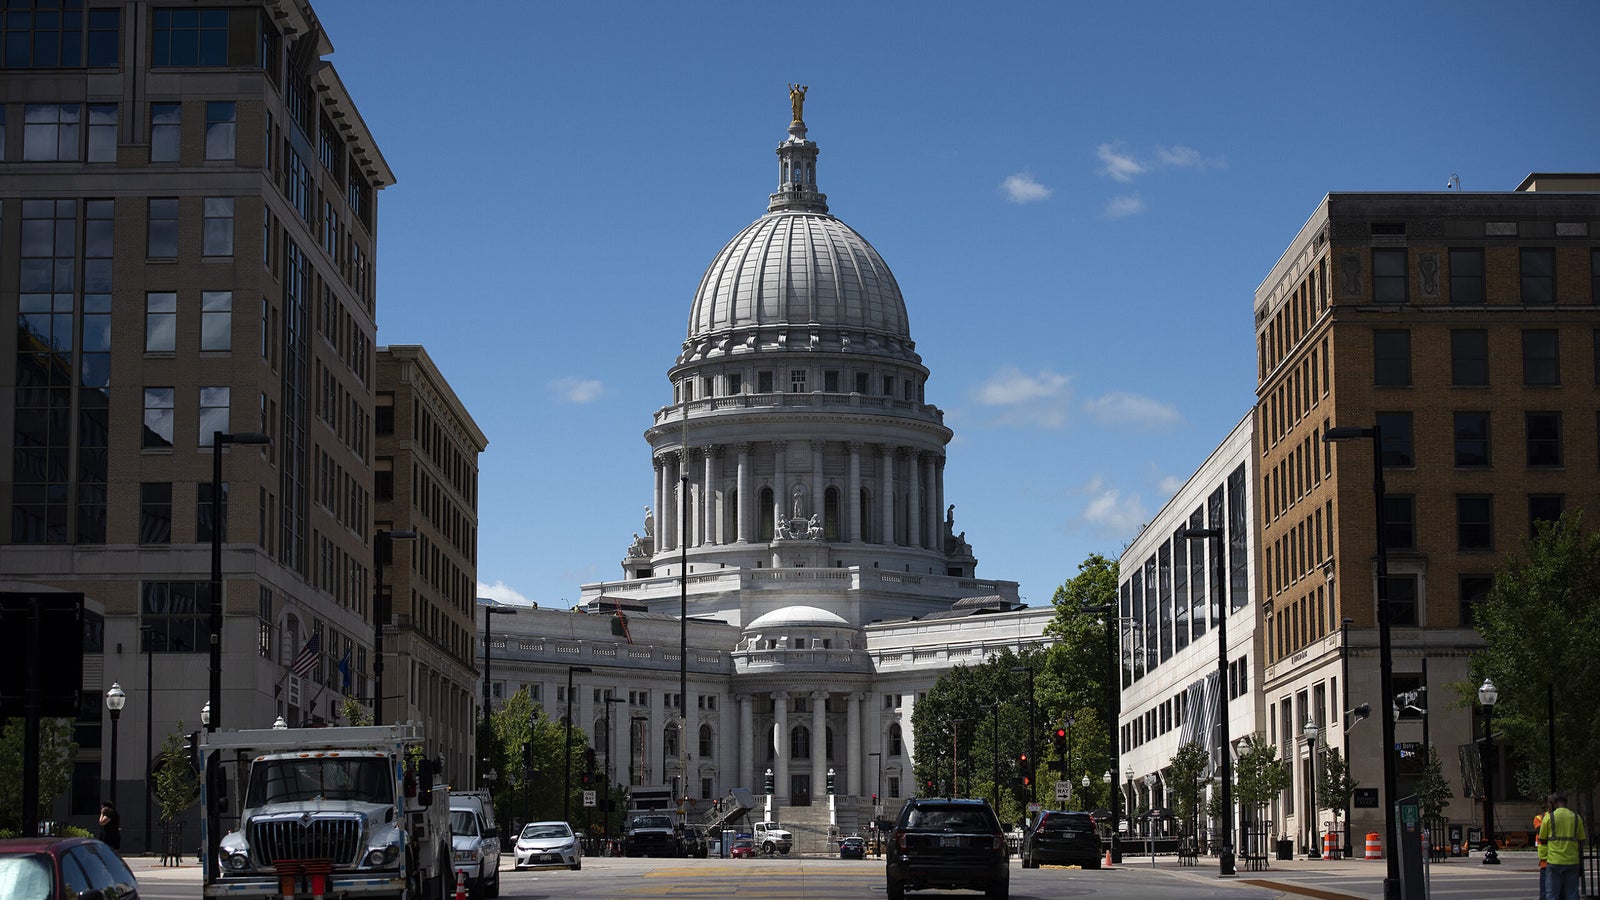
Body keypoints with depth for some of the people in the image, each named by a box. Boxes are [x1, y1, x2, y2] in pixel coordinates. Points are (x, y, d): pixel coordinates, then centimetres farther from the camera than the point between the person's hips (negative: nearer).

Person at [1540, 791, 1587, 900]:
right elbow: (1582, 840, 8)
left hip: (1554, 861, -2)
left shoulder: (1549, 817, -3)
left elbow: (1542, 839, 3)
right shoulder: (1576, 818, 4)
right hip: (1572, 861, 2)